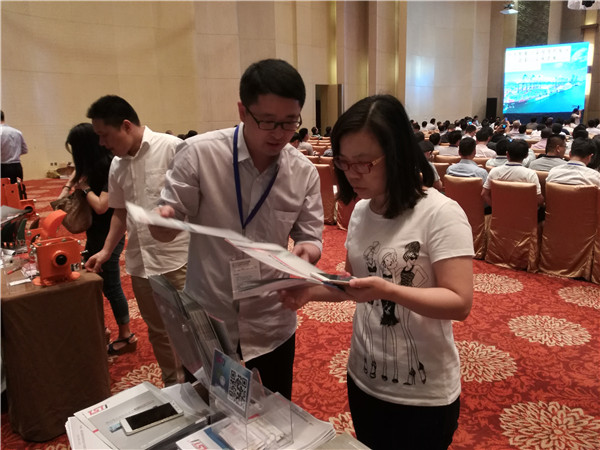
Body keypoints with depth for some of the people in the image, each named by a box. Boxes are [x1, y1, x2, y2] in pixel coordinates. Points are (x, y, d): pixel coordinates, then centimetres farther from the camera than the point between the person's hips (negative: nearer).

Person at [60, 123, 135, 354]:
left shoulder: (111, 169, -23)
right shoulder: (95, 166, 3)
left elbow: (101, 206, -28)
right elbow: (79, 171, 24)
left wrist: (85, 187, -14)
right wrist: (66, 189, 8)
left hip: (108, 236, -9)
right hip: (95, 234, 9)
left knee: (111, 286, 1)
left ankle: (126, 336, 16)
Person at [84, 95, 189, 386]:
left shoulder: (172, 148, -10)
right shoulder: (117, 166, 9)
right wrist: (107, 250, 13)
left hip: (177, 256, -6)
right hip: (139, 261, 6)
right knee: (157, 331, 17)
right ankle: (173, 385, 36)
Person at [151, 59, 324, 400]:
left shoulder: (305, 173, -7)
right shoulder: (199, 153, -15)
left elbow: (310, 239, -2)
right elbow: (168, 227, -7)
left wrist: (307, 251, -26)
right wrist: (162, 220, -31)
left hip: (272, 324, 2)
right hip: (206, 320, -1)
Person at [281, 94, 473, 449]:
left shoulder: (442, 214, -19)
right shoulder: (361, 212, 1)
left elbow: (460, 303, -22)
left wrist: (389, 291, -35)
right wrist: (311, 291, -7)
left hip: (423, 395, -6)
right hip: (363, 380, 6)